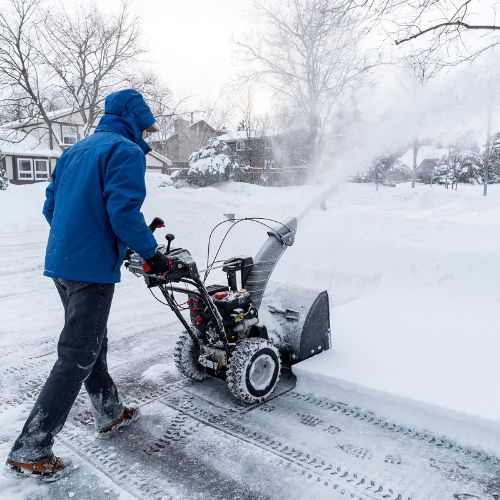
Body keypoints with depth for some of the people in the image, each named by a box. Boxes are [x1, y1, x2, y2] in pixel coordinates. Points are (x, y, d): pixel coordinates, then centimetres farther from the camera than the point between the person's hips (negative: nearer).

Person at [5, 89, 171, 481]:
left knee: (93, 343, 20)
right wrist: (153, 254, -10)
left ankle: (110, 414, 36)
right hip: (92, 269, -9)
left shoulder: (76, 150, 17)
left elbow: (51, 206, 17)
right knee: (76, 358, -1)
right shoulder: (126, 152, -9)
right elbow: (124, 212, -21)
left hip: (61, 262, 9)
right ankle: (30, 451, 8)